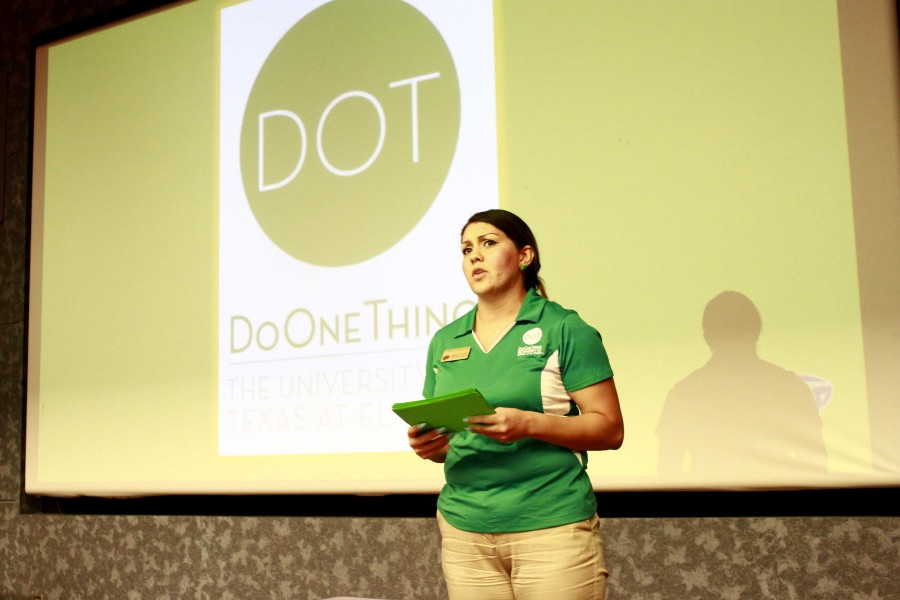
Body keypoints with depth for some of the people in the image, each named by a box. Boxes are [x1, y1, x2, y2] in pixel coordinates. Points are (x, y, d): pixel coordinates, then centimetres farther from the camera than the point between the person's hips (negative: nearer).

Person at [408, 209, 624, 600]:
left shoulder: (564, 329, -3)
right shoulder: (444, 341, 12)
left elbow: (610, 429, -7)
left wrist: (529, 424, -20)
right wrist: (428, 444, -4)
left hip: (552, 527, -4)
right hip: (463, 529, 4)